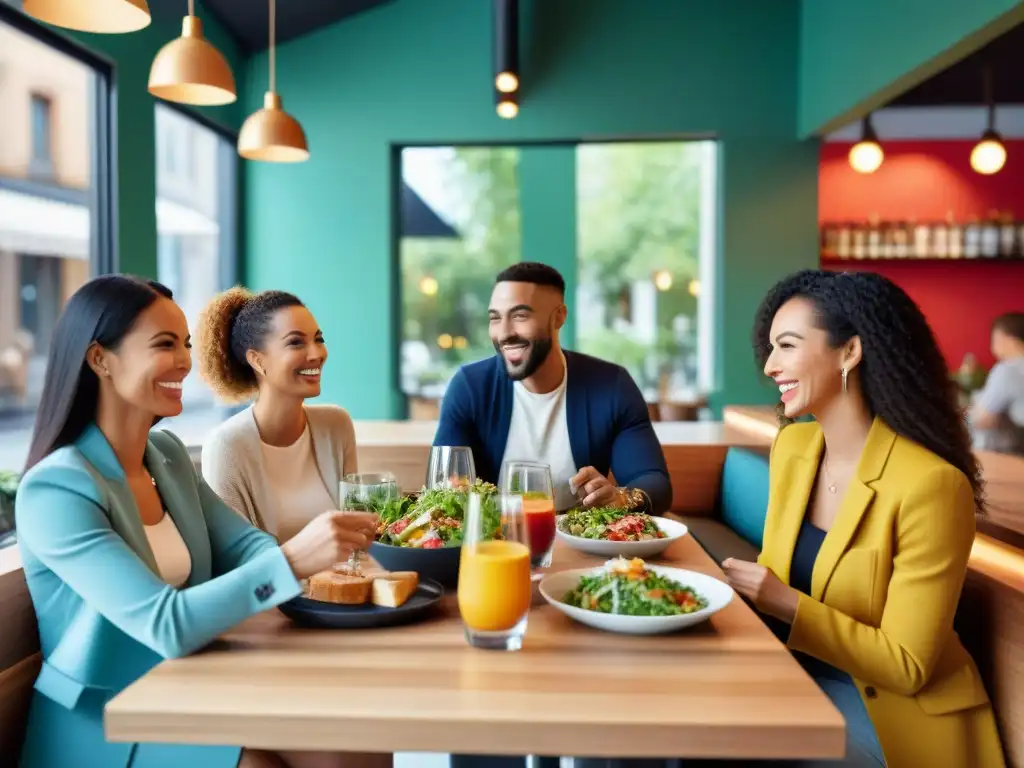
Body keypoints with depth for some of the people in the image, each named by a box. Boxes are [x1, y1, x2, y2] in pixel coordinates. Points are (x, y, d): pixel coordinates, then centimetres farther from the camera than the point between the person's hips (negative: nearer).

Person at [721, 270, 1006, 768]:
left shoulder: (930, 484, -22)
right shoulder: (790, 446, 0)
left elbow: (907, 666, -18)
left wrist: (787, 606, -25)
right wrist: (742, 588, -11)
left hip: (887, 708, -6)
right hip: (800, 675, 6)